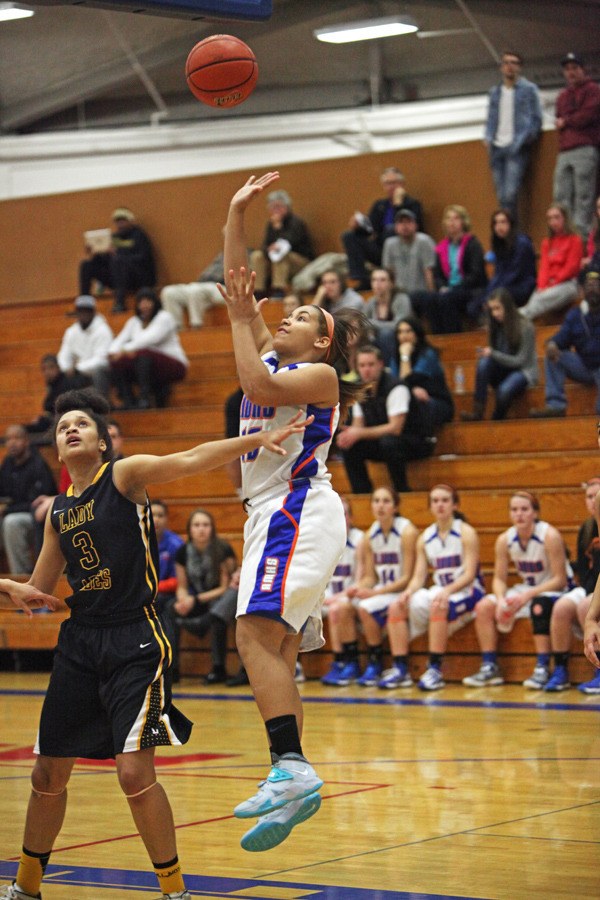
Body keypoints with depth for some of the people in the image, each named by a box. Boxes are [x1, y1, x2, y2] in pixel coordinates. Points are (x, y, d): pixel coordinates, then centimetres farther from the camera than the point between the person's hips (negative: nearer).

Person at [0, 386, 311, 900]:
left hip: (135, 644, -6)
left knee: (134, 771, -15)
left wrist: (256, 439, -35)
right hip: (79, 641, 6)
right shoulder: (58, 511, 13)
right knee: (49, 774, 12)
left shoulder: (125, 476, -4)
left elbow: (188, 461, -21)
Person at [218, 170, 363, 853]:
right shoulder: (272, 356, 22)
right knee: (275, 651, 4)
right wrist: (237, 214, 19)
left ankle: (291, 768, -31)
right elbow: (238, 287, 22)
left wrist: (242, 321, -8)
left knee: (256, 635, -23)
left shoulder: (319, 374, 0)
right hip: (275, 513, 9)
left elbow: (259, 387, -19)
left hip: (297, 508, -9)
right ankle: (292, 781, 3)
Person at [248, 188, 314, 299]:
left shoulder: (296, 222, -13)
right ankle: (258, 291, -24)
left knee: (281, 255, -35)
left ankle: (279, 290, -41)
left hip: (303, 262, -6)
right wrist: (269, 249, -24)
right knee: (257, 256, -16)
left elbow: (287, 243, -24)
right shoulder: (271, 223, 7)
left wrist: (277, 226, -20)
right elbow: (265, 245, 1)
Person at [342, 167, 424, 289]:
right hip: (380, 251, 6)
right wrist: (357, 225, -11)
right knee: (348, 236, -8)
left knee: (391, 229, -33)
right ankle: (362, 281, -18)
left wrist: (398, 203, -18)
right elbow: (370, 230, 10)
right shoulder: (379, 205, 15)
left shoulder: (412, 204, -2)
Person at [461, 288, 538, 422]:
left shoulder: (525, 327, -12)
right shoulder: (495, 327, 3)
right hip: (502, 372, 5)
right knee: (484, 362, -29)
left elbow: (521, 361, -15)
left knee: (504, 390, -38)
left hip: (523, 372, -5)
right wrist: (486, 354, -17)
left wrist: (493, 354, -25)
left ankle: (496, 421, -11)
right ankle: (478, 413, -35)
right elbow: (494, 356, 7)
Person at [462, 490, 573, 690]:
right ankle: (489, 667, -8)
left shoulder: (549, 536, -20)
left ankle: (542, 669, -35)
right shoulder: (505, 540, -5)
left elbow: (560, 580, -21)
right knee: (484, 606, -11)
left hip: (555, 591, -6)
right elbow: (499, 578, -1)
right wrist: (501, 600, -23)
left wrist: (529, 595, -31)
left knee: (539, 605, -38)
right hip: (527, 589, 6)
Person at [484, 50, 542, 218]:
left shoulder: (529, 89, 6)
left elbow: (536, 118, 4)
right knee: (501, 196, 1)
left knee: (510, 193, -18)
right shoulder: (495, 92, 20)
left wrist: (523, 140, -10)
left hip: (516, 147, -5)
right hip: (497, 148, 5)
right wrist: (488, 138, 3)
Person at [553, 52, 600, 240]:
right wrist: (560, 124, 1)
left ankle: (581, 233, -18)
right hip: (564, 152, 7)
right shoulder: (562, 96, 28)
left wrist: (565, 122, 2)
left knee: (583, 195, -13)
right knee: (561, 196, -3)